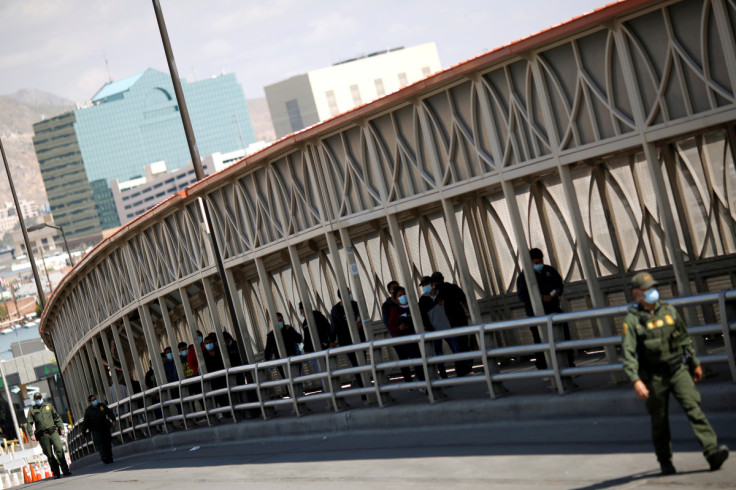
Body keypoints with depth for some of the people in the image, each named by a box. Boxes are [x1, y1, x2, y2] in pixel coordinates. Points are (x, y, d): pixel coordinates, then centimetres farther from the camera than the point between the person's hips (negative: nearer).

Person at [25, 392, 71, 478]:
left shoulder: (49, 406, 15)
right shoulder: (32, 410, 10)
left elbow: (57, 417, 20)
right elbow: (29, 423, 4)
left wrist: (61, 428, 11)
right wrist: (31, 434, -9)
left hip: (53, 432, 0)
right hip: (42, 435, 0)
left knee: (59, 450, -15)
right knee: (49, 455, 0)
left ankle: (65, 470, -15)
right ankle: (56, 474, 6)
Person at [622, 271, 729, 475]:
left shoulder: (669, 310, 6)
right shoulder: (632, 320, -7)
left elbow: (684, 338, 17)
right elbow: (628, 353, -15)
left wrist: (695, 363, 20)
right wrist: (636, 381, -25)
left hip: (678, 370, 2)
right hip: (654, 376, -2)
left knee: (694, 408, -12)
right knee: (659, 421, 7)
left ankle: (712, 451, -22)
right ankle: (665, 461, 21)